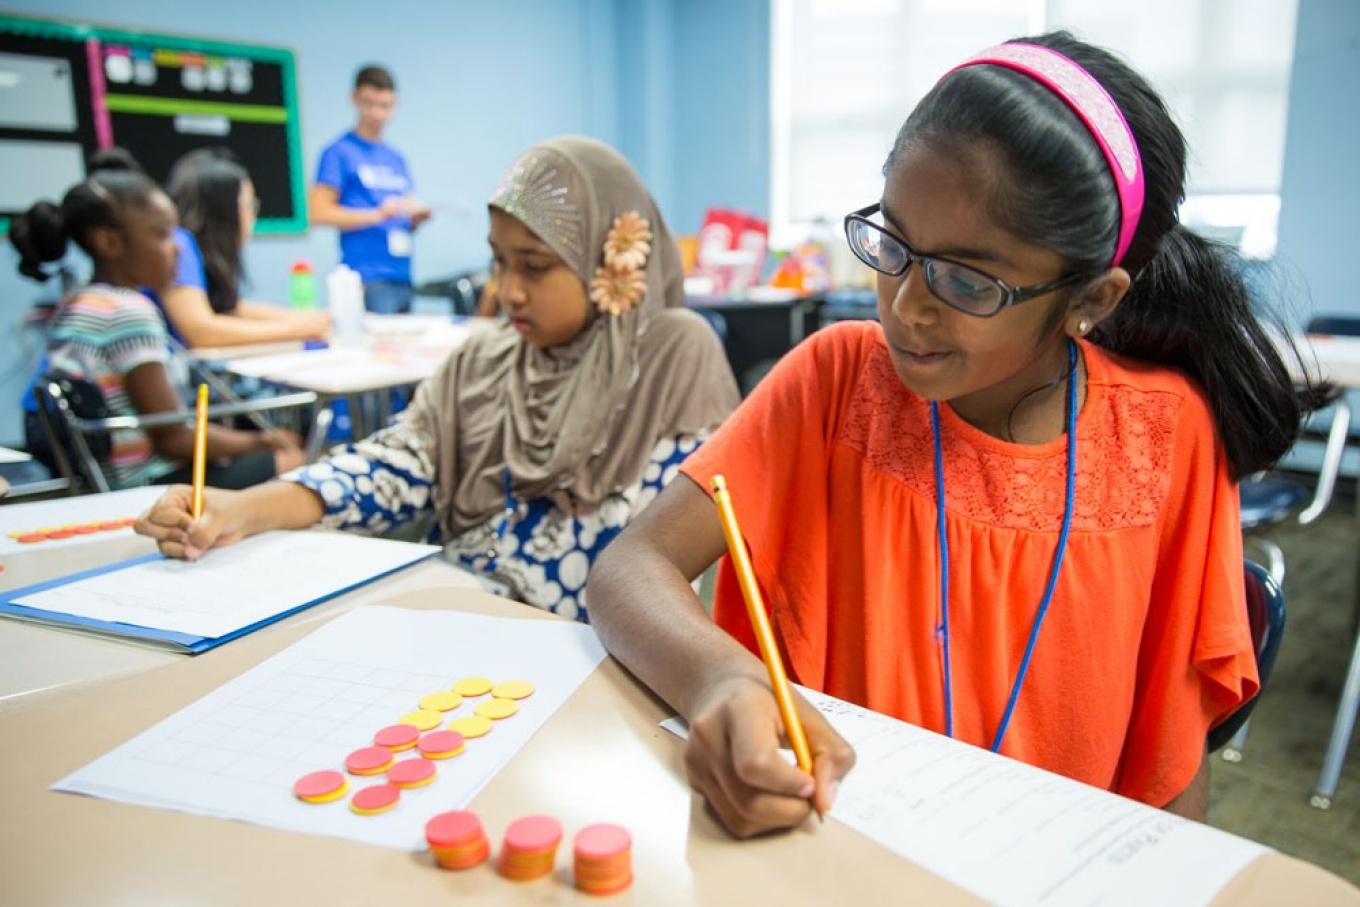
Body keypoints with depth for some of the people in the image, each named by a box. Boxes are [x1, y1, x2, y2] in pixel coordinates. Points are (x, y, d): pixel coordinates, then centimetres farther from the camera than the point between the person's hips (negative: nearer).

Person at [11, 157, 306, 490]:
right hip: (152, 481, -10)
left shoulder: (70, 308, 11)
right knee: (294, 458, -6)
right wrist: (256, 441, -5)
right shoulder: (131, 312, -18)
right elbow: (173, 438, -19)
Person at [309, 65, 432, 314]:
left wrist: (416, 217, 1)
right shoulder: (339, 152, 0)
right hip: (368, 280, -6)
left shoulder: (396, 158, 19)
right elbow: (318, 213, -8)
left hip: (403, 277, 6)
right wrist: (378, 214, -17)